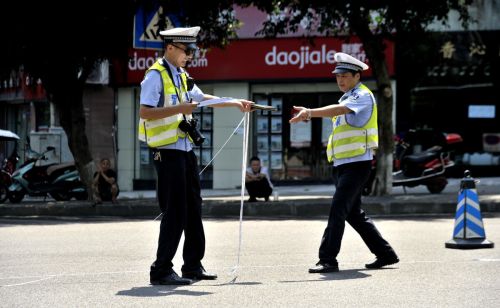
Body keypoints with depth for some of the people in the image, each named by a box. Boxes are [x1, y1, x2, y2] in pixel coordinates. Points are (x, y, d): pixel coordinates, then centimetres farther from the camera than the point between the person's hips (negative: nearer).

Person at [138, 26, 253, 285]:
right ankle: (161, 271, -5)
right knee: (175, 212, -10)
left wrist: (236, 103, 27)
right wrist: (179, 109, -25)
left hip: (185, 149, 9)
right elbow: (145, 112, -20)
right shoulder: (156, 76, -11)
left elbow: (202, 98, 31)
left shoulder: (181, 76, 16)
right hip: (167, 151, -9)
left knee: (193, 209, 12)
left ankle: (193, 266, 20)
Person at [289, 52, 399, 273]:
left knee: (338, 209, -16)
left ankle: (328, 259, -17)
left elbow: (338, 110, -28)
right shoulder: (348, 98, 20)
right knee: (354, 213, 13)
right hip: (341, 164, 10)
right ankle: (385, 254, 22)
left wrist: (310, 112, -40)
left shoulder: (363, 96, -10)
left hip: (356, 163, -10)